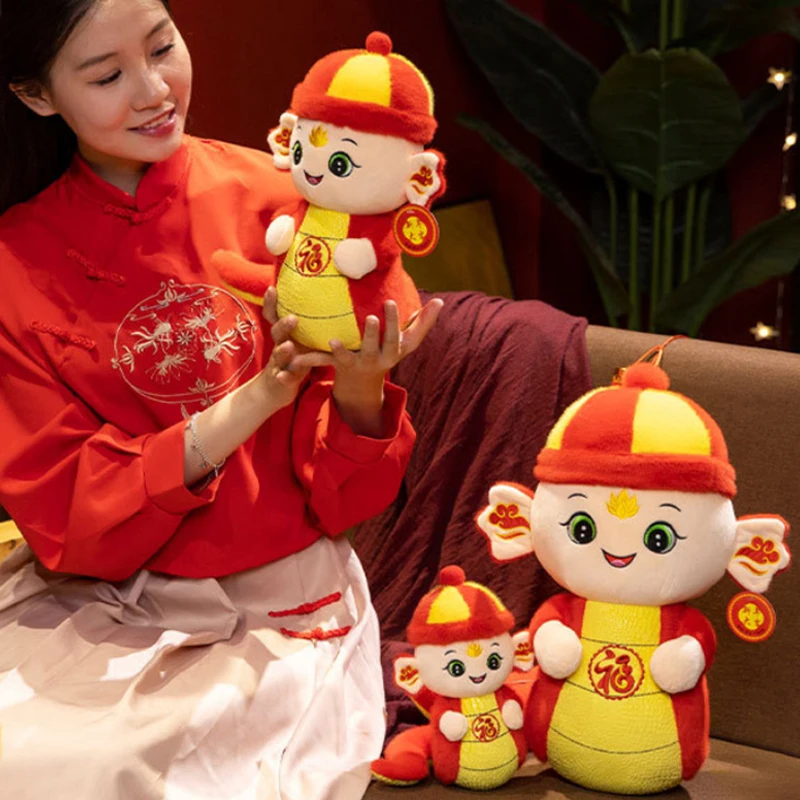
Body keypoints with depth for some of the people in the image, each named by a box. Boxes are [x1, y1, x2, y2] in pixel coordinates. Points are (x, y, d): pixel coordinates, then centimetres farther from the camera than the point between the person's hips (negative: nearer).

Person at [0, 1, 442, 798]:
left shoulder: (271, 201, -7)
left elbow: (343, 499, -2)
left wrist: (358, 390, -25)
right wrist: (253, 403, -22)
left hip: (280, 603, -1)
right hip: (96, 605, 1)